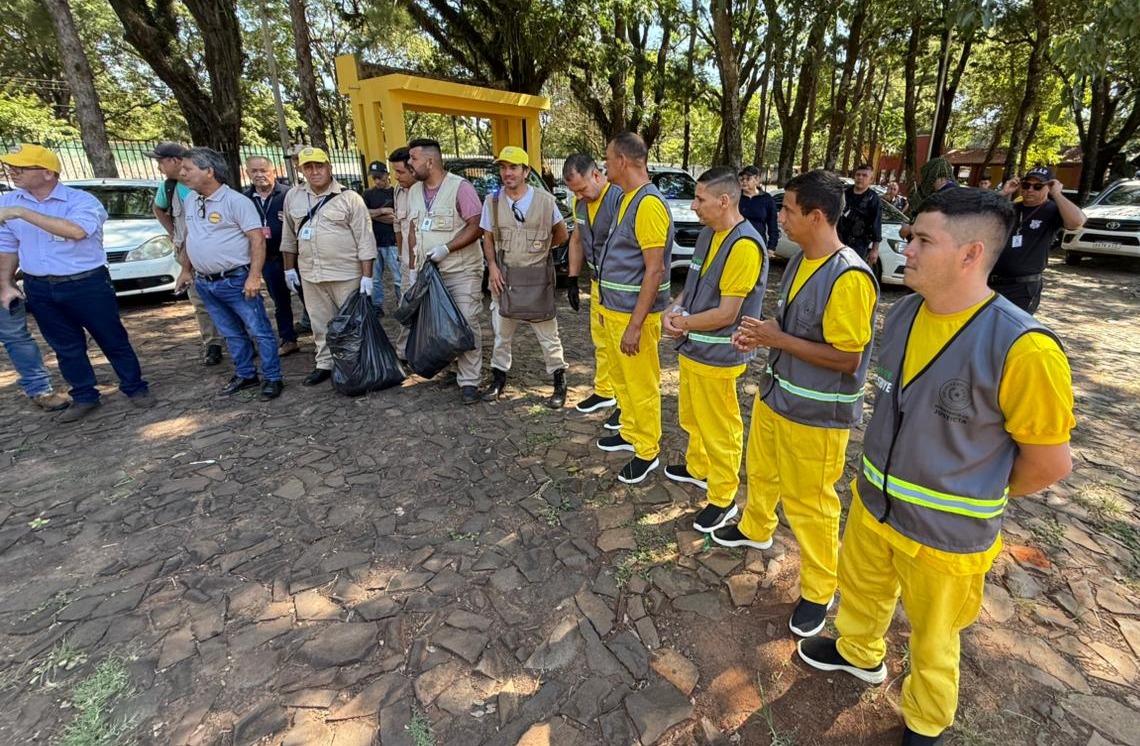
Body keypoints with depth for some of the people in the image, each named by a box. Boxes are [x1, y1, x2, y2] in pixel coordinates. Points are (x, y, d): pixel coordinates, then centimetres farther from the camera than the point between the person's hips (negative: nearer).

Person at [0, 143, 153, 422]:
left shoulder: (80, 200, -12)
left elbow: (76, 231, -32)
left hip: (87, 284, -5)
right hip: (38, 289, 5)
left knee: (113, 341, 3)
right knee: (66, 347, 12)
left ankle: (135, 388, 17)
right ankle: (84, 397, 24)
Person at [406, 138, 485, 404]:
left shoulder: (460, 187, -9)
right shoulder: (414, 191, 13)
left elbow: (477, 227, -15)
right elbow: (413, 229, 19)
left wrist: (446, 248, -20)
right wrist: (416, 259, 9)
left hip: (462, 271, -6)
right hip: (427, 272, 7)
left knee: (467, 324, -7)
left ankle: (469, 381, -1)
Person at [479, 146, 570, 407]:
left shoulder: (545, 200, -4)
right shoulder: (492, 201, 2)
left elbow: (561, 235, 8)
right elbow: (488, 239, 8)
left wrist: (538, 248, 6)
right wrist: (492, 265, -7)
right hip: (504, 277, 3)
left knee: (548, 334, 2)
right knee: (501, 333, 13)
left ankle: (559, 383, 17)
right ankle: (498, 378, 30)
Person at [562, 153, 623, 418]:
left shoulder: (620, 198, -21)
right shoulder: (580, 202, 5)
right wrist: (572, 279, 15)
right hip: (597, 284, 8)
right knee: (600, 342, 17)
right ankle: (604, 391, 34)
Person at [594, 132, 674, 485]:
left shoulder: (649, 204, -19)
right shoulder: (626, 198, 11)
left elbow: (655, 270, -22)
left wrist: (635, 325, -23)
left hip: (634, 314, -10)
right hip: (614, 309, 10)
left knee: (641, 385, 4)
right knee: (622, 379, 21)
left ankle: (648, 451, 20)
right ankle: (631, 432, 39)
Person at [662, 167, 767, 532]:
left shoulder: (744, 245, -22)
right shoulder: (707, 233, 7)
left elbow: (726, 313, -22)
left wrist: (682, 323, -11)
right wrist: (676, 307, -4)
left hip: (716, 357, -9)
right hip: (692, 348, 9)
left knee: (719, 429, 6)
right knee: (692, 418, 25)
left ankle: (723, 499, 23)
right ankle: (698, 468, 47)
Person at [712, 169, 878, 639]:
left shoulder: (849, 277, -25)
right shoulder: (800, 260, 3)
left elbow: (848, 357, -24)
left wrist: (778, 339, -21)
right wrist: (762, 335, -3)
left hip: (816, 412, -9)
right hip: (776, 392, 9)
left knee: (808, 502, 7)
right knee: (761, 470, 27)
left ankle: (818, 590, 31)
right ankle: (756, 529, 55)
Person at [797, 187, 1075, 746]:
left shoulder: (1021, 348, -28)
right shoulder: (903, 313, -6)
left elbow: (1050, 463, -16)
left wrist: (973, 501, -1)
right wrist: (877, 477, 12)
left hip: (945, 533, -5)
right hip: (871, 503, 6)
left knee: (932, 640, 21)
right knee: (862, 590, 29)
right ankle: (859, 653, 59)